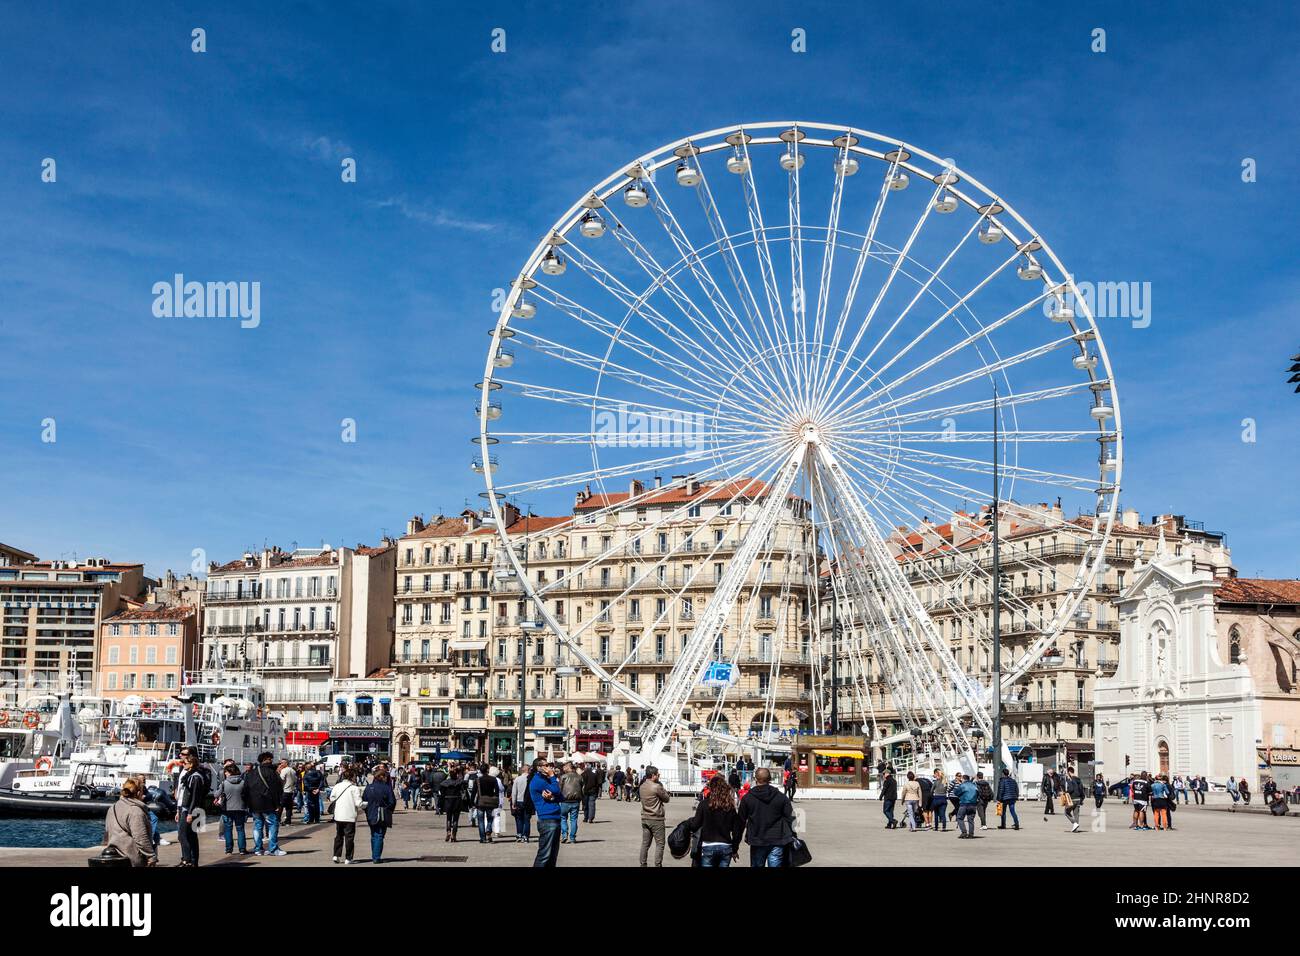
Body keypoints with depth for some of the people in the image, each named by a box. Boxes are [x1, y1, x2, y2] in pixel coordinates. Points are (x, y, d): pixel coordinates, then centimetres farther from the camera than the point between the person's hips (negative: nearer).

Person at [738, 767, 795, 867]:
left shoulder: (747, 798, -3)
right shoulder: (781, 797, -1)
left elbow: (742, 820, 4)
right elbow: (790, 818, 0)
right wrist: (792, 837, 10)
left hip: (757, 842, 0)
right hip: (777, 842, 0)